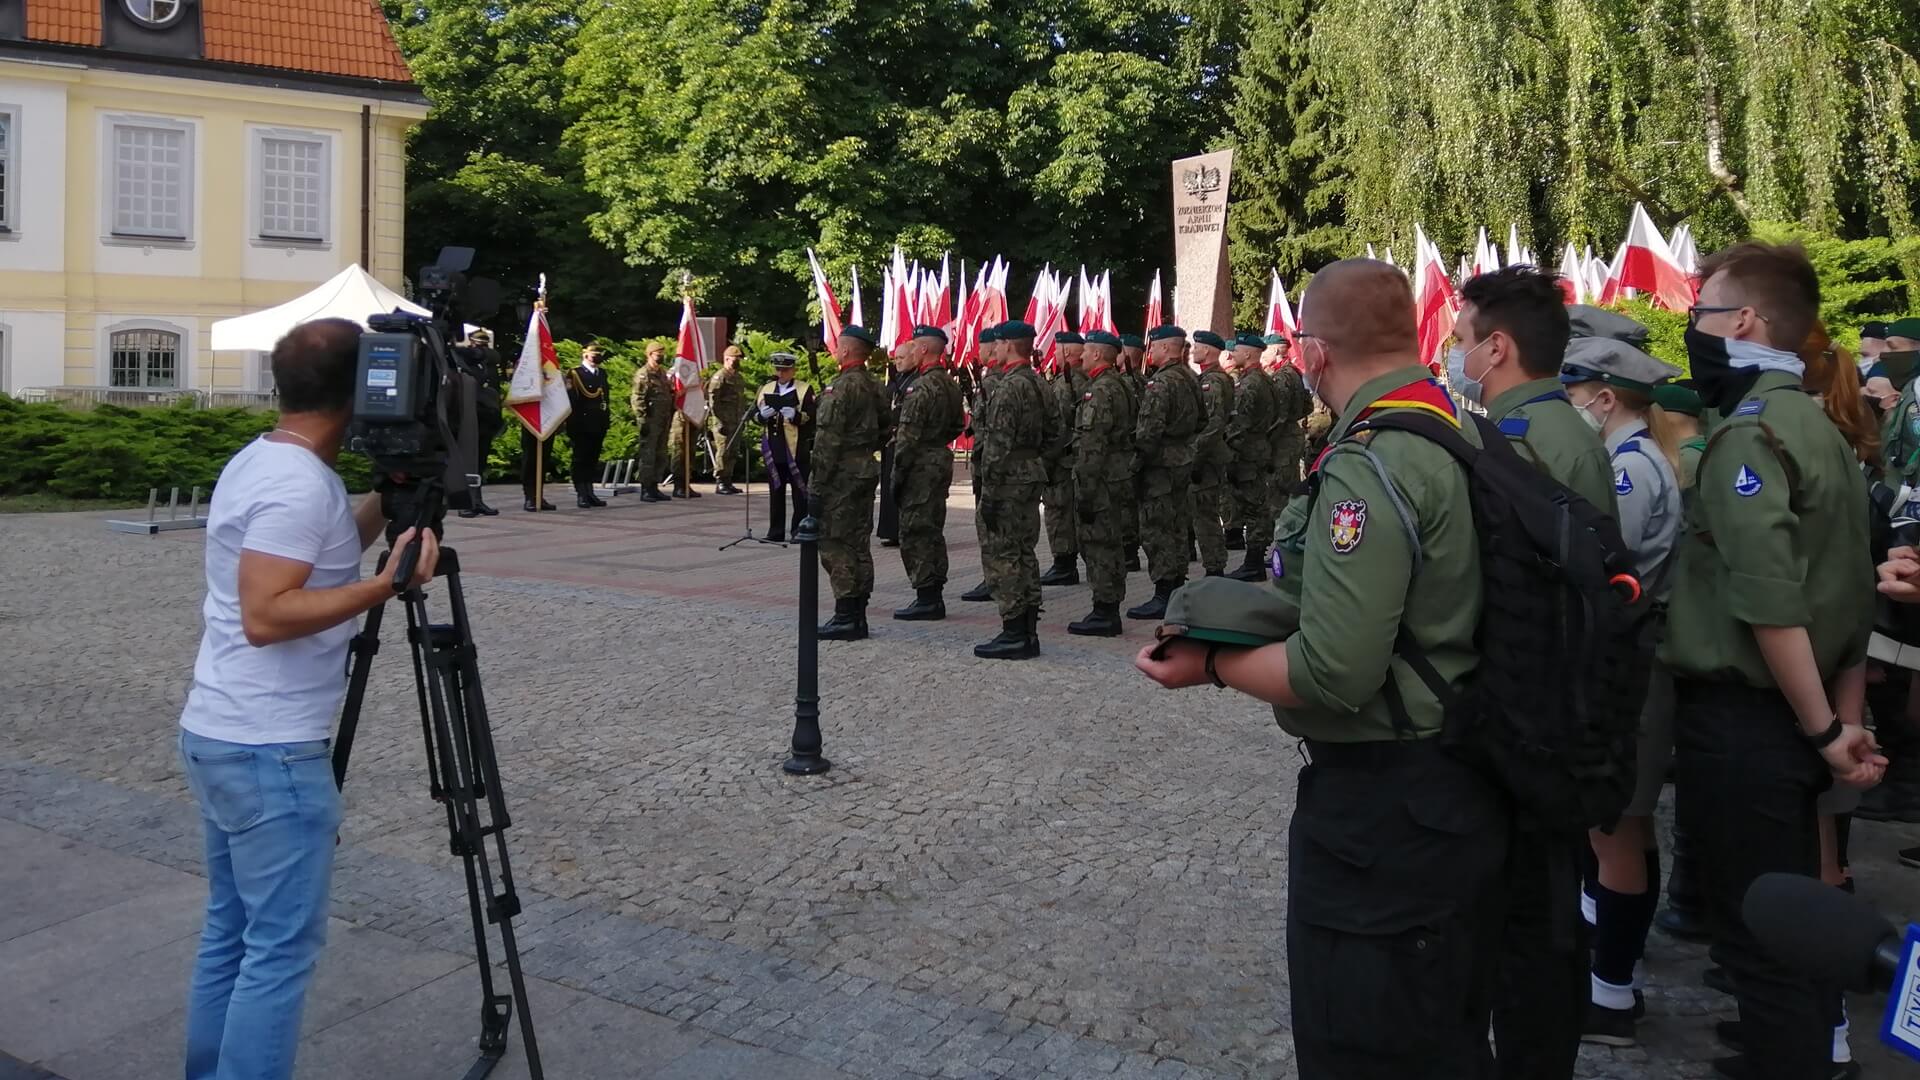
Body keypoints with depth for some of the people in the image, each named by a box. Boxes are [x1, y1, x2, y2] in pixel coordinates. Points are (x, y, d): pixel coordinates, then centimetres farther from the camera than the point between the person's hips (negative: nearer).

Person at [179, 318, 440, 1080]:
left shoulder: (257, 461, 11)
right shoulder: (300, 482, -19)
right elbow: (267, 615, -26)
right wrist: (389, 583, -28)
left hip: (220, 737, 10)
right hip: (270, 752, -10)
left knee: (231, 933, 17)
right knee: (280, 949, -2)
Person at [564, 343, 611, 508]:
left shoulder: (602, 374, 17)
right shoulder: (575, 374, -4)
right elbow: (570, 399, -11)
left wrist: (608, 416, 12)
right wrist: (572, 422, -16)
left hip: (598, 425, 6)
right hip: (582, 425, -6)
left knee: (592, 460, 9)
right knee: (580, 460, -1)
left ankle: (589, 493, 13)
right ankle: (581, 495, 0)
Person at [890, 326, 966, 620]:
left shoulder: (921, 386, -16)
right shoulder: (950, 384, 13)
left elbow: (908, 436, -19)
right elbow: (958, 424, 21)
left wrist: (897, 473, -16)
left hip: (921, 465, -9)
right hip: (942, 460, 9)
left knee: (915, 531, -4)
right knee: (932, 529, 14)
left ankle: (926, 599, -3)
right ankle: (934, 594, 20)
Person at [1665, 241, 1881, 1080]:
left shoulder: (1747, 430, -17)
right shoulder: (1819, 427, 13)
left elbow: (1770, 604, -24)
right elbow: (1851, 592, 14)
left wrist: (1822, 733, -15)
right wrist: (1847, 722, 15)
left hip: (1741, 718, -10)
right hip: (1793, 718, 10)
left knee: (1755, 934, 1)